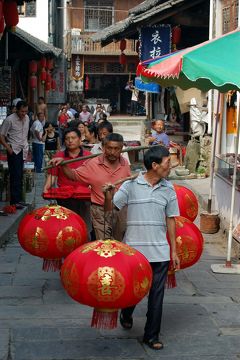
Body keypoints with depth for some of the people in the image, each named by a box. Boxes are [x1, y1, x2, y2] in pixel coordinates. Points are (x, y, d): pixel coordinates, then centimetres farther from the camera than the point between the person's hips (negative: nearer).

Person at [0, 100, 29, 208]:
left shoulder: (27, 118, 7)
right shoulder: (9, 120, -13)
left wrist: (26, 148, 14)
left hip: (22, 151, 6)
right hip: (14, 151, -6)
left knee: (20, 176, 10)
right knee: (15, 176, -7)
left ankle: (18, 199, 18)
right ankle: (14, 202, -4)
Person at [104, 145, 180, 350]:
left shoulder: (168, 189, 3)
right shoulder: (131, 185, -6)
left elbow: (170, 220, 8)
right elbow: (110, 209, -6)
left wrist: (174, 251, 6)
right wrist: (108, 194, -28)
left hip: (160, 252, 2)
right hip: (134, 249, -2)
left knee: (157, 295, 5)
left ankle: (152, 336, 18)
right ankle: (126, 315, 45)